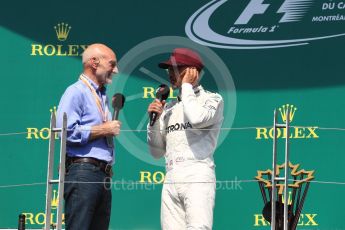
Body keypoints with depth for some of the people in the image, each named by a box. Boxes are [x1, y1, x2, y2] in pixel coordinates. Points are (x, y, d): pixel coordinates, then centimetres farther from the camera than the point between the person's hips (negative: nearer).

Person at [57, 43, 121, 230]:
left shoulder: (102, 96, 22)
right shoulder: (76, 92, -5)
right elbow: (67, 132, -17)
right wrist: (104, 129, -10)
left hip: (103, 174, 9)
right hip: (83, 171, -9)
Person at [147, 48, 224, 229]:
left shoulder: (212, 99, 7)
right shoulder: (168, 108, 22)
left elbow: (197, 119, -17)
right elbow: (157, 152, 22)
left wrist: (186, 86, -2)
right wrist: (154, 120, 7)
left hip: (198, 176, -6)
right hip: (171, 180, 6)